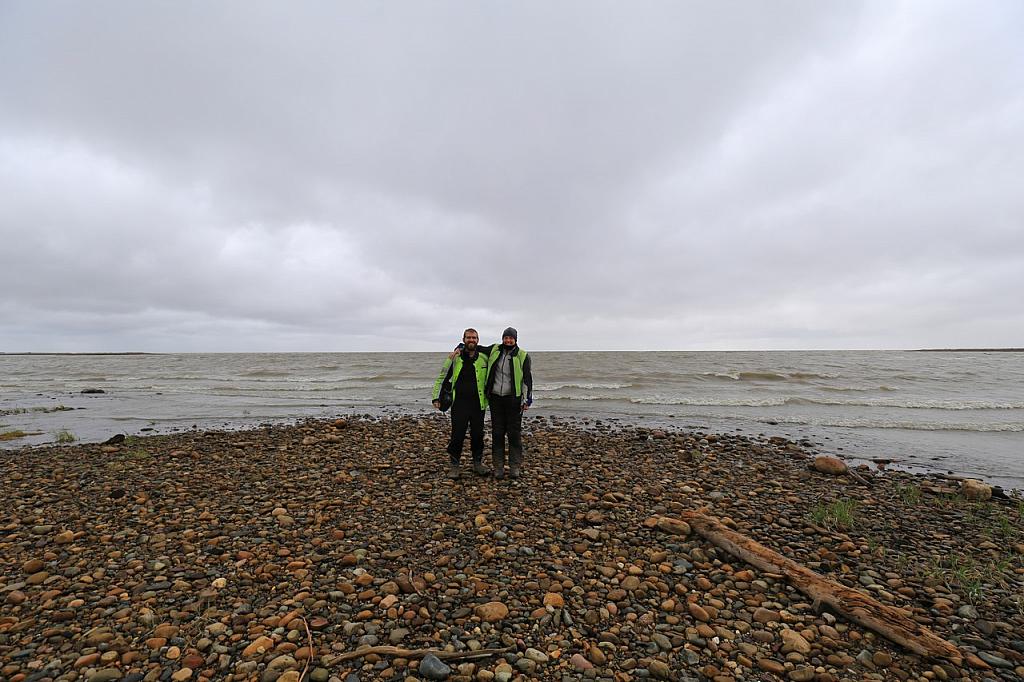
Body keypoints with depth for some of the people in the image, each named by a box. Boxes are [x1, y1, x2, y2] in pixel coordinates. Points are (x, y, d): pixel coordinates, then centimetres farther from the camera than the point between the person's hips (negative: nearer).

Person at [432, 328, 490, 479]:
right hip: (459, 404, -1)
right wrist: (436, 397, 0)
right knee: (457, 436, -2)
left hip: (478, 404, 2)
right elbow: (442, 378, 6)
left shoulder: (484, 359, 5)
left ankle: (478, 463, 24)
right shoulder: (454, 358, 1)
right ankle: (454, 465, 13)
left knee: (478, 435, 7)